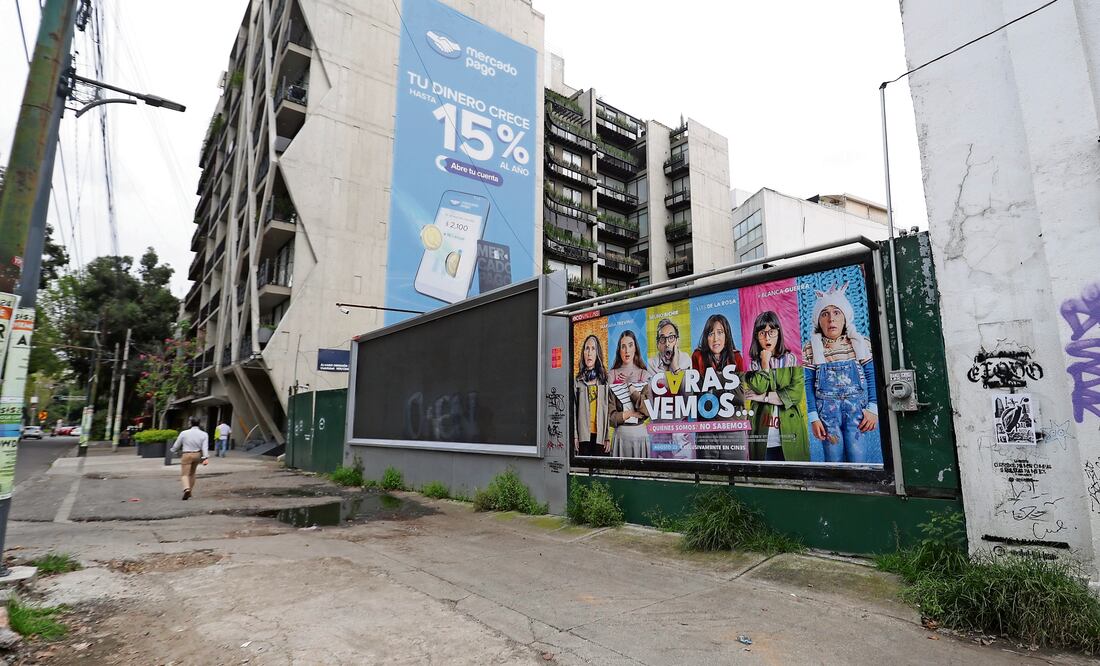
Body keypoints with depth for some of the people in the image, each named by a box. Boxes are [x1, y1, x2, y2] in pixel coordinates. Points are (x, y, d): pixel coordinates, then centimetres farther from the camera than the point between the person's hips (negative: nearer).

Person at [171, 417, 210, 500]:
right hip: (197, 455, 3)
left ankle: (186, 489, -25)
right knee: (192, 473, 19)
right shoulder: (204, 434, -7)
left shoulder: (184, 433, -10)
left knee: (184, 474, 1)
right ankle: (189, 492, 25)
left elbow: (176, 445, 1)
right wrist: (206, 458, -20)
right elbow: (205, 447, -16)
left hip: (187, 455, -3)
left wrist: (173, 450, 22)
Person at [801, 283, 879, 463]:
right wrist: (813, 418, -3)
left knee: (858, 459, -5)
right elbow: (807, 384, 0)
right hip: (827, 409, 0)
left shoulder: (861, 343, 4)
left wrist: (873, 409, -4)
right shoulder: (810, 348, 0)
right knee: (834, 460, 3)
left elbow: (872, 377, 4)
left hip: (858, 407, 0)